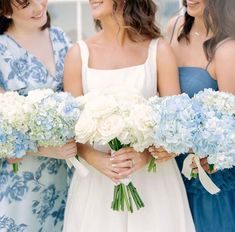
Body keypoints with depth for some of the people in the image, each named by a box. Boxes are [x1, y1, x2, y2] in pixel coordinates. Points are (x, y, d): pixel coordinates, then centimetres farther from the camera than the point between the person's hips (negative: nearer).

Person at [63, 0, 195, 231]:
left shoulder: (158, 50, -2)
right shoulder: (79, 53, 0)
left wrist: (146, 155, -21)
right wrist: (96, 159, -18)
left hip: (152, 175, 0)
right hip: (96, 177, 1)